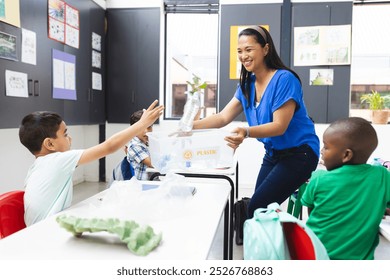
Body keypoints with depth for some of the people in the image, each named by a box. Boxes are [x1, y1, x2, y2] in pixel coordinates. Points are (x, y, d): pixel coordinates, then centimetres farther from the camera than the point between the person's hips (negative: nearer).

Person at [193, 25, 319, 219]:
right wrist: (191, 126, -17)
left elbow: (280, 126, -24)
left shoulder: (284, 79, -20)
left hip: (299, 153, -7)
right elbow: (223, 117, -2)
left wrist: (246, 133, -42)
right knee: (259, 207, 8)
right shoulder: (247, 84, 3)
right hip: (273, 154, 7)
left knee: (257, 208, -15)